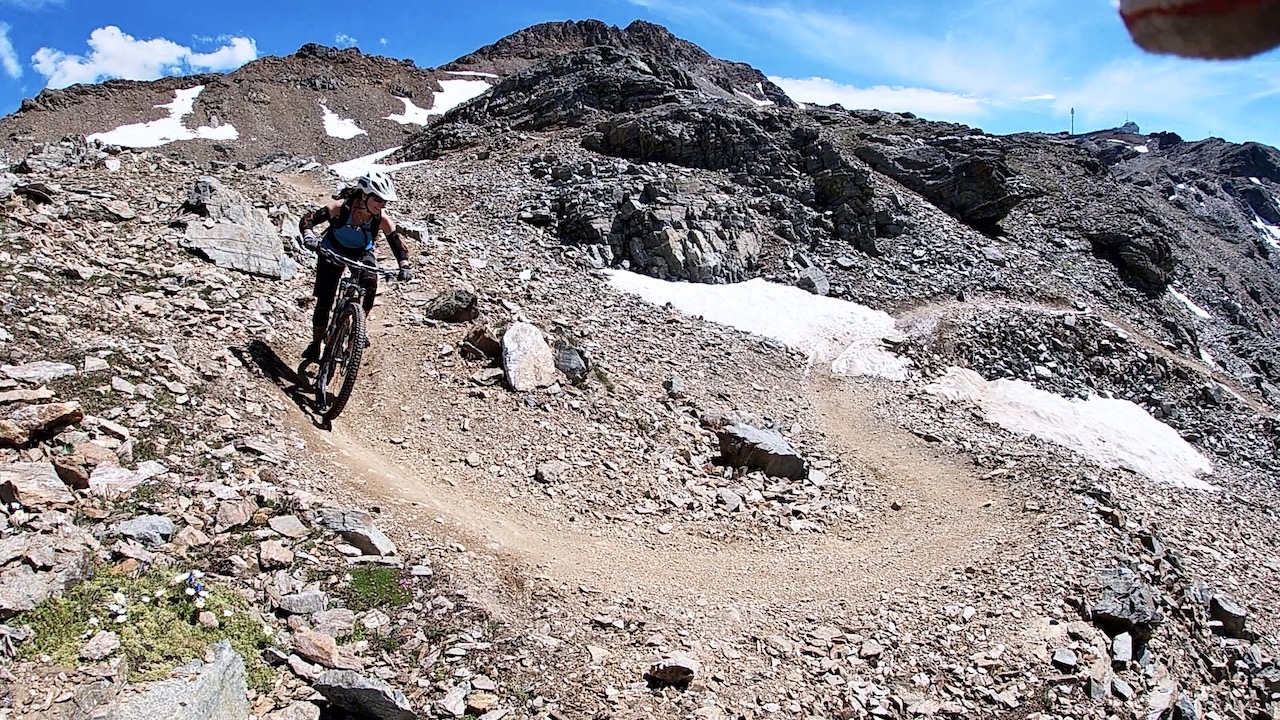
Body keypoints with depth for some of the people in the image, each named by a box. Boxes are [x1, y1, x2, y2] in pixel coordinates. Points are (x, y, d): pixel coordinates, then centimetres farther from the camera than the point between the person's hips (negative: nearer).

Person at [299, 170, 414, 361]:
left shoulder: (382, 219, -27)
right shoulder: (341, 207, -32)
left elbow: (398, 242, -23)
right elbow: (307, 220, -32)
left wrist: (405, 266, -40)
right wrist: (309, 236, -52)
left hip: (361, 253, 1)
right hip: (333, 251, -1)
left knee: (370, 285, -26)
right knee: (324, 301, -4)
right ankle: (315, 344, 13)